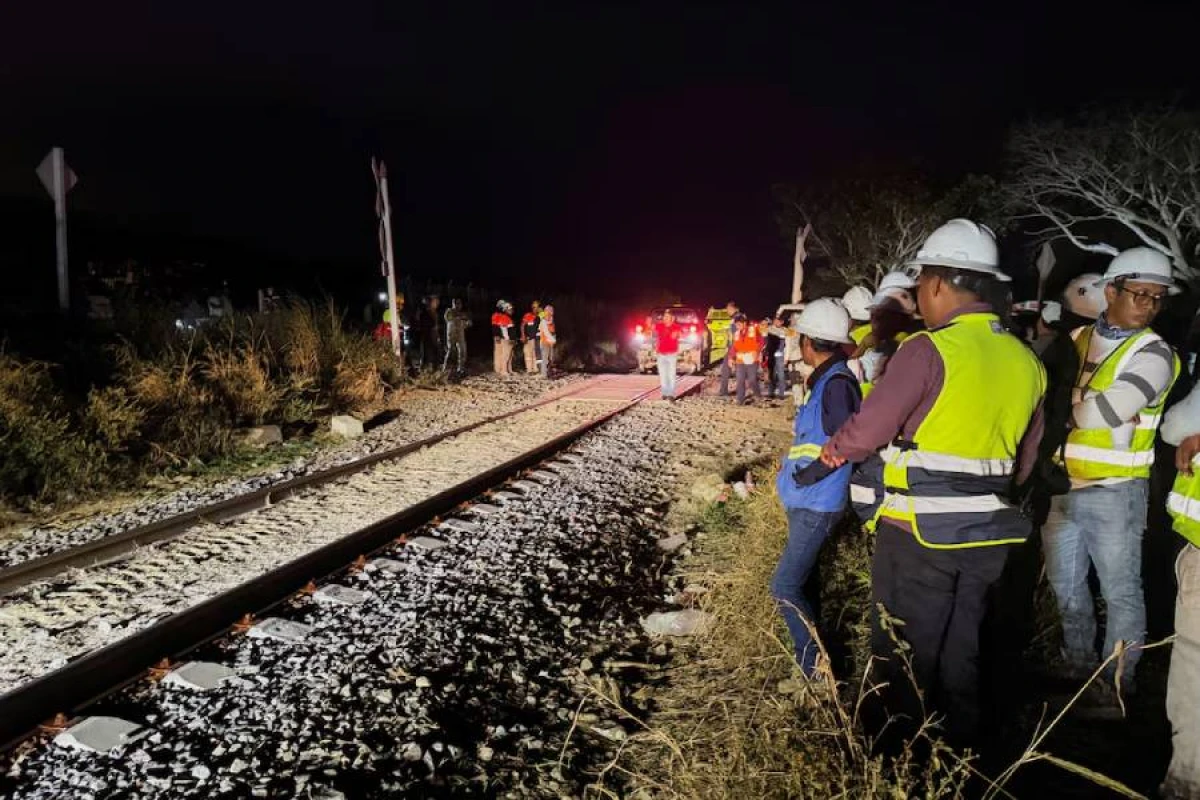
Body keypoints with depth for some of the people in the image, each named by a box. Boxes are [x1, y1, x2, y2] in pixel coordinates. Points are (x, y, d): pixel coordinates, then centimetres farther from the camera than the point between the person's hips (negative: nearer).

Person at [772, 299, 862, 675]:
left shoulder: (837, 383, -19)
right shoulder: (823, 379, 9)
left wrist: (804, 477, -17)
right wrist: (792, 468, 10)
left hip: (816, 505, -10)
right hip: (804, 500, 10)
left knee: (784, 587, -7)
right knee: (797, 580, 18)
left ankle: (816, 664, 4)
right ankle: (810, 651, 32)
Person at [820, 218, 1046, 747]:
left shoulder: (928, 350, -17)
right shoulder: (1026, 361, 6)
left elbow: (867, 432, -15)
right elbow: (1022, 461, 12)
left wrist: (835, 449, 5)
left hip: (917, 531, -6)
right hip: (987, 534, 7)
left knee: (903, 664, 8)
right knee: (961, 662, 19)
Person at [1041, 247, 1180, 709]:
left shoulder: (1153, 355, -10)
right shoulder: (1076, 339, 7)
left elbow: (1093, 415, -20)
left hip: (1113, 494, -5)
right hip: (1061, 486, 6)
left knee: (1120, 592, 5)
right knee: (1065, 585, 19)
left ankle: (1116, 683, 21)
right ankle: (1077, 665, 38)